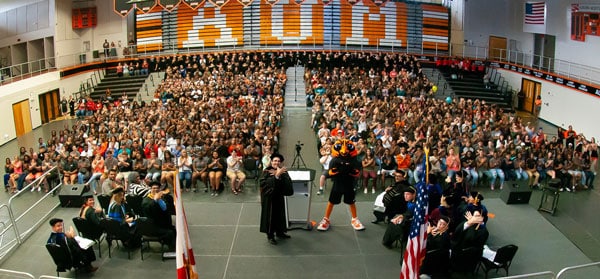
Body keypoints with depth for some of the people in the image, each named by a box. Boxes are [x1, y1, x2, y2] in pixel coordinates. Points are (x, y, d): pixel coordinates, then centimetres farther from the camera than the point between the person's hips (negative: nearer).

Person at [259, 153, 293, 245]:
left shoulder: (283, 171, -2)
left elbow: (288, 183, -15)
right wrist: (276, 175, -34)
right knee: (270, 215, 0)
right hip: (269, 198, -4)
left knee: (280, 215, 15)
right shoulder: (266, 172, -12)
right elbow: (264, 183, -28)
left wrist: (279, 175, -27)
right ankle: (270, 235, 12)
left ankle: (279, 232, 33)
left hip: (279, 198, 5)